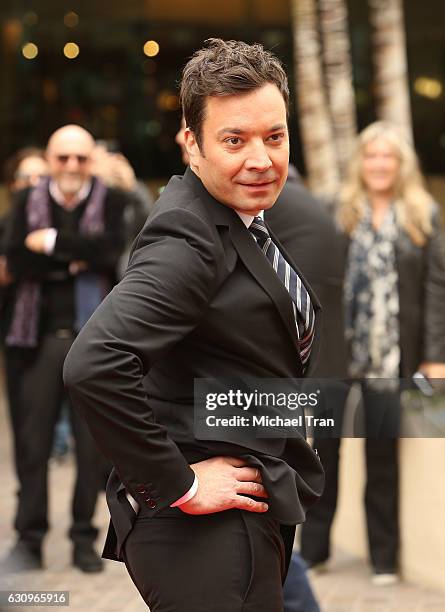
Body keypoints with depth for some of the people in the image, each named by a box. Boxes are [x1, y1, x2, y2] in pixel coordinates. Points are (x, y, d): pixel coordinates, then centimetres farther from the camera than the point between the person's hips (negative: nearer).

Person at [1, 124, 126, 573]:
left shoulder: (110, 202, 5)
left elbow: (110, 249, -13)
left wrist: (52, 242, -9)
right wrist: (74, 260, -11)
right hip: (38, 335, 1)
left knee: (92, 442, 2)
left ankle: (84, 539, 12)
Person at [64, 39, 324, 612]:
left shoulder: (241, 220, 9)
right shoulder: (187, 237, -21)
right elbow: (91, 366, -33)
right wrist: (177, 486, -24)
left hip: (255, 515, 10)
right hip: (206, 536, -10)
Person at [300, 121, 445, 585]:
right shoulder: (339, 212, 6)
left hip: (392, 357, -1)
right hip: (336, 354, 1)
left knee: (383, 454, 6)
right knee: (324, 448, 4)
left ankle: (383, 557, 17)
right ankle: (312, 547, 16)